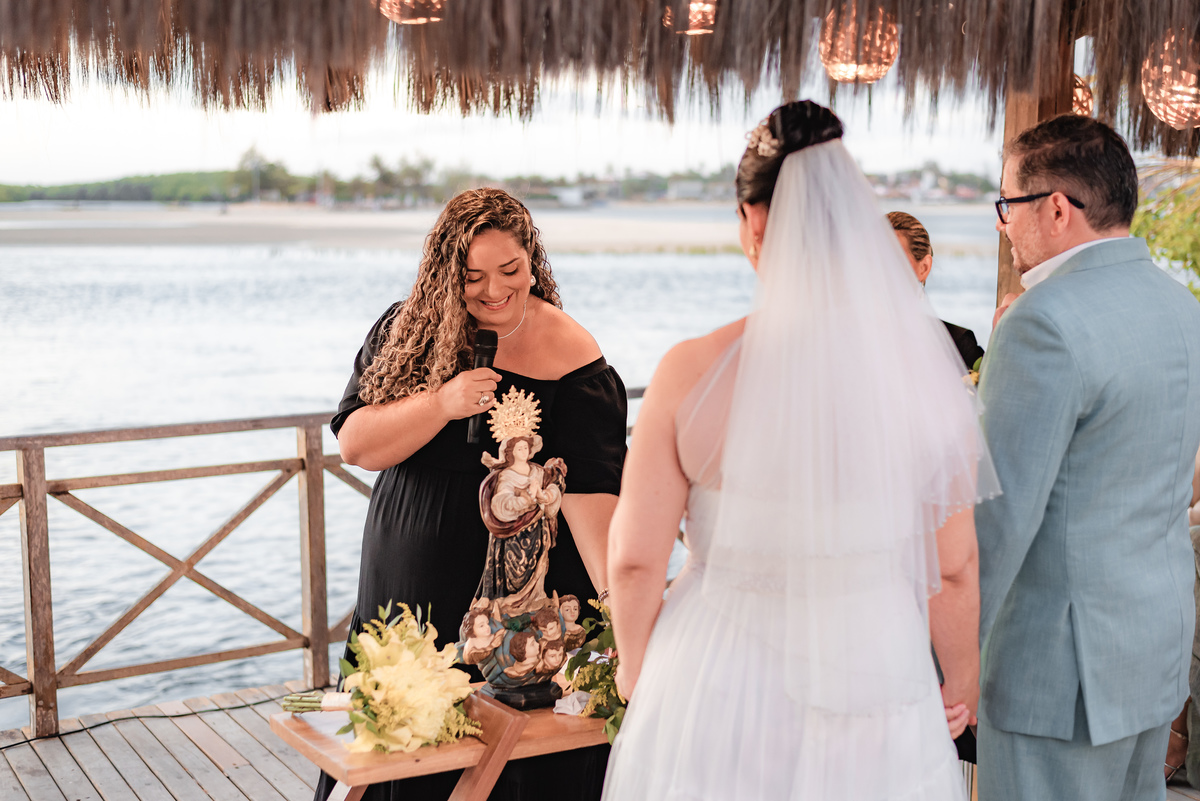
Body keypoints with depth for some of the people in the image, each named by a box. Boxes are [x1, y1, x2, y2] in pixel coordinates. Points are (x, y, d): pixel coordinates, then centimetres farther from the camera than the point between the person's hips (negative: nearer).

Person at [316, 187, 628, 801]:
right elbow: (354, 443, -5)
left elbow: (591, 494, -20)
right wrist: (443, 402, -21)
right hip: (408, 590, 4)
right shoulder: (407, 328, 1)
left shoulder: (570, 357, -12)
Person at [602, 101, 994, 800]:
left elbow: (634, 560, -9)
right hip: (872, 683, 1)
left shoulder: (692, 373, -16)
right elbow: (953, 568, -5)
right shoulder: (926, 372, -13)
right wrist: (963, 681, 13)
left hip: (717, 694, 0)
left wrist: (636, 669, 11)